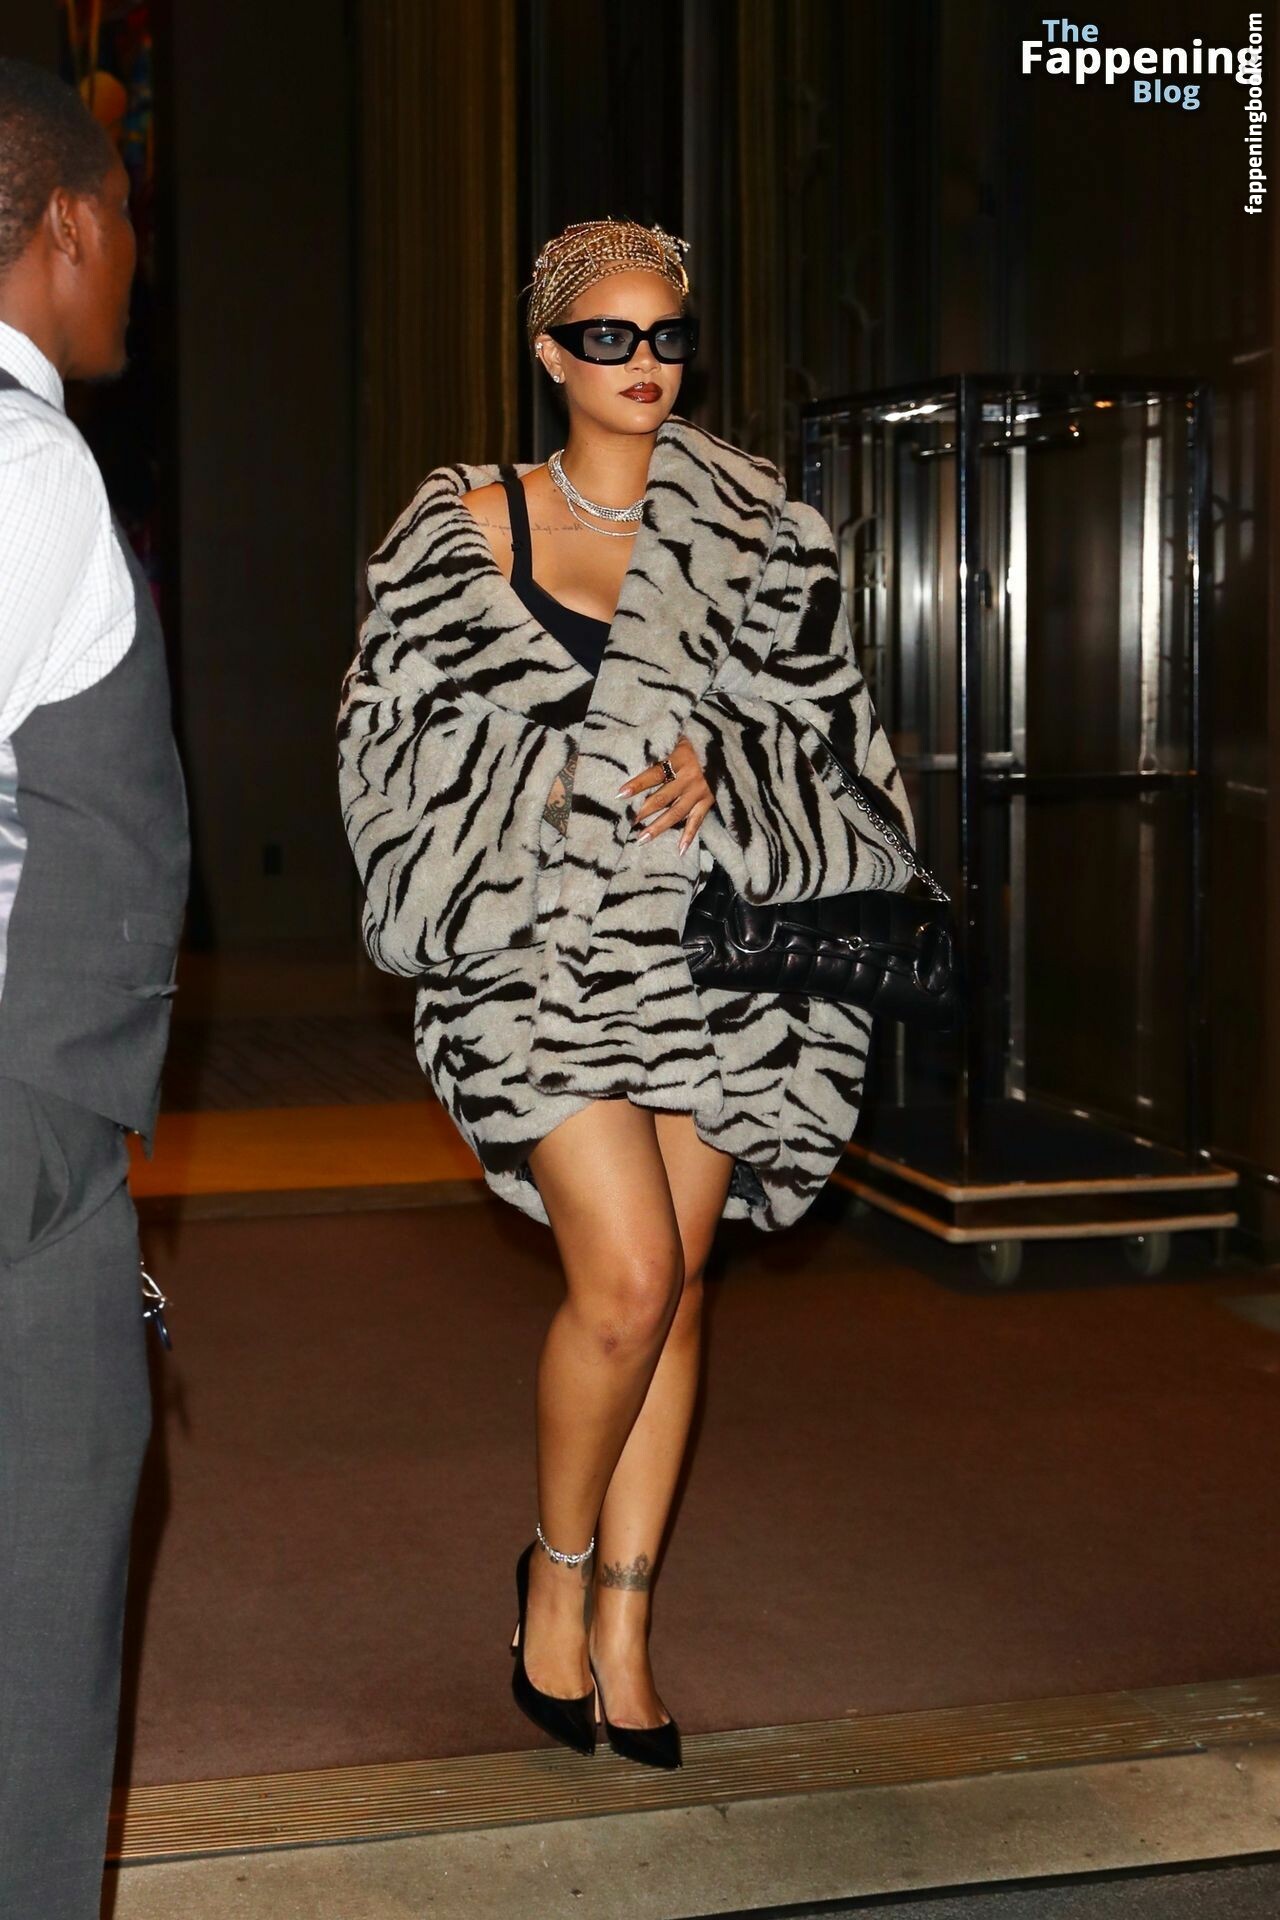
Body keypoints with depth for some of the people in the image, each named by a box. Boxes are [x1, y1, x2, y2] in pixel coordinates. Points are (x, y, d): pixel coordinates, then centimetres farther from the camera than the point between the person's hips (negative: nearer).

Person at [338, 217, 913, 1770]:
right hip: (540, 943, -3)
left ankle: (623, 1621, 18)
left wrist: (717, 771, -10)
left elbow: (818, 722, 10)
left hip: (710, 944, 3)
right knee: (627, 1276, -15)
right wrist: (565, 783, -10)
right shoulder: (472, 526, 4)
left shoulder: (753, 531, 9)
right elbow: (406, 737, 4)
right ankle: (557, 1568, 11)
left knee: (676, 1280, 5)